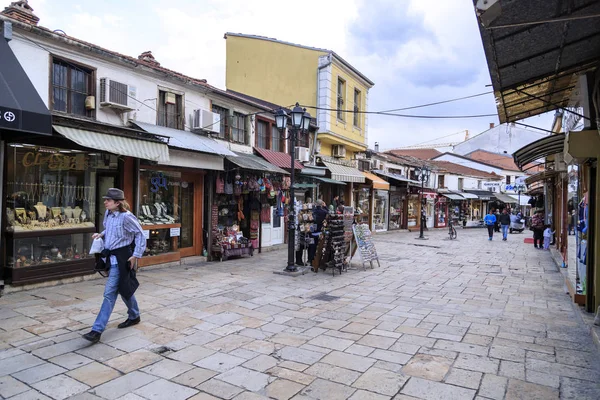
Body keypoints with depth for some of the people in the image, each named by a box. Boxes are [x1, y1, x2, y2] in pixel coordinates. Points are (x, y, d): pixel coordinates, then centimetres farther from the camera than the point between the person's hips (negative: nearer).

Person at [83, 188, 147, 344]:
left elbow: (140, 234, -14)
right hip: (110, 255, 9)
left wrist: (136, 255, -15)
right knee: (123, 288, 21)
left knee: (110, 293, -8)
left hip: (121, 257, -9)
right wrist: (101, 234, 4)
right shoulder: (108, 213, 6)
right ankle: (134, 316, 39)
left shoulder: (126, 217, -18)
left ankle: (97, 330, -3)